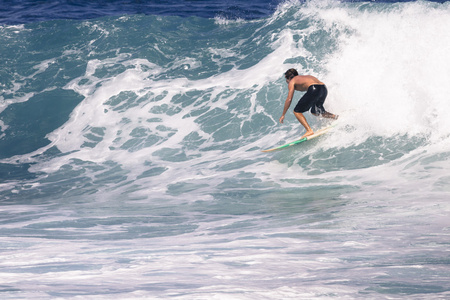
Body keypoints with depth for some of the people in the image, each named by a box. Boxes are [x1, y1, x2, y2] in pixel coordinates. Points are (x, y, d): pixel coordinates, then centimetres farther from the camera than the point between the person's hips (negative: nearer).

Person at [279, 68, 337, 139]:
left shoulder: (292, 82, 14)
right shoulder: (305, 77, 34)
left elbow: (289, 99, 6)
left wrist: (283, 115, 10)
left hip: (314, 89, -8)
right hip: (324, 88, 8)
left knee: (297, 112, 3)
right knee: (315, 112, 28)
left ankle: (309, 130, -11)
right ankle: (335, 117, 13)